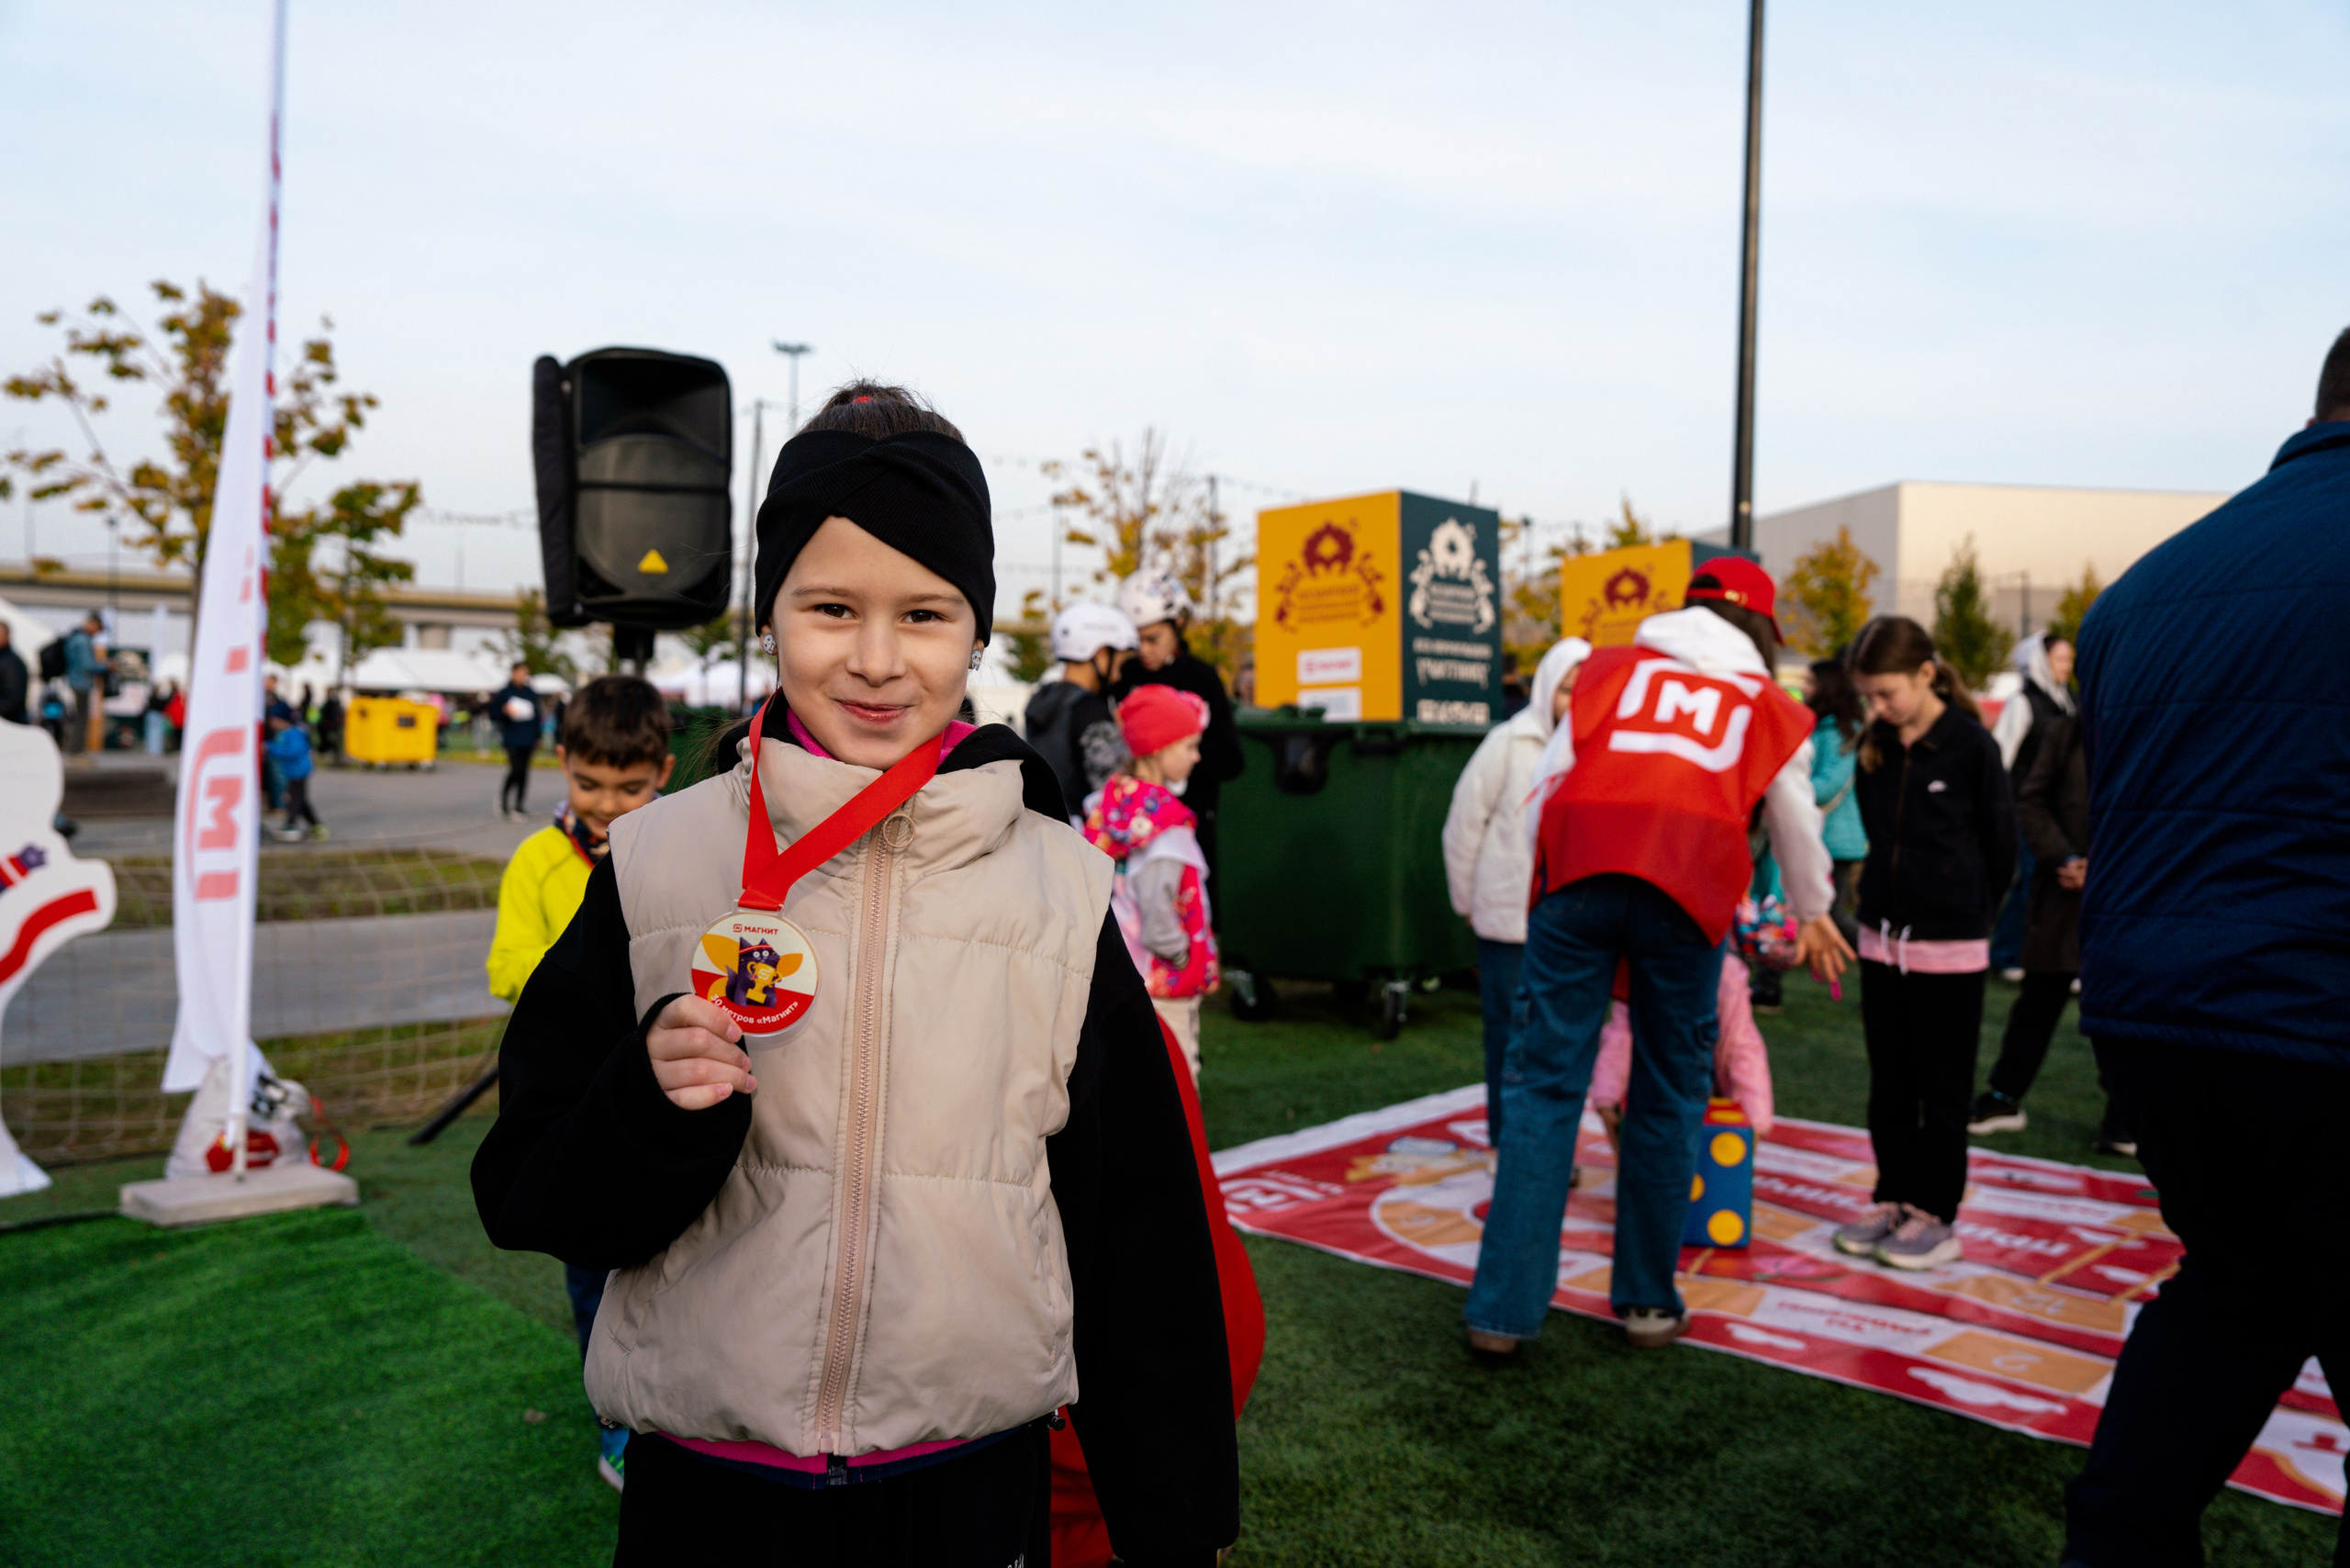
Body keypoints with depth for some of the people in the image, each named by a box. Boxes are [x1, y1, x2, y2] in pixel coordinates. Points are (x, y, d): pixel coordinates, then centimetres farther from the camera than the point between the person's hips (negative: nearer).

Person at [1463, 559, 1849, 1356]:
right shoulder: (1771, 708, 24)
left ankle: (1504, 1308, 2)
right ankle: (1648, 1300, 22)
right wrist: (1812, 915, 53)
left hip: (1578, 875, 0)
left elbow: (1546, 781, 15)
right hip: (1688, 892, 0)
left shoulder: (1609, 667, 23)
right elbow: (1799, 829, 36)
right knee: (1669, 1097, 13)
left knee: (1543, 1085, 3)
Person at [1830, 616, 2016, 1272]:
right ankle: (1893, 1196, 23)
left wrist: (1971, 913, 5)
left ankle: (1935, 1212, 14)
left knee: (1943, 1089, 5)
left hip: (1950, 946, -5)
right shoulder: (1874, 748, 4)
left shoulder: (1971, 745, -11)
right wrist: (1885, 898, 10)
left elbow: (2001, 843, -4)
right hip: (1882, 937, 5)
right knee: (1889, 1084, 12)